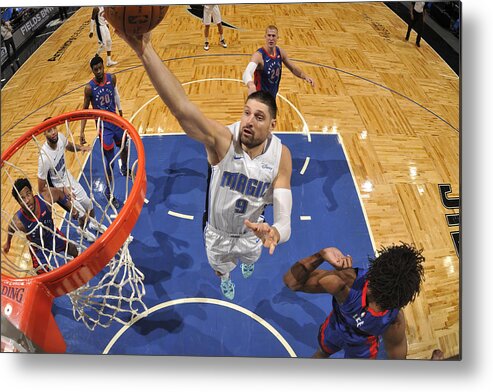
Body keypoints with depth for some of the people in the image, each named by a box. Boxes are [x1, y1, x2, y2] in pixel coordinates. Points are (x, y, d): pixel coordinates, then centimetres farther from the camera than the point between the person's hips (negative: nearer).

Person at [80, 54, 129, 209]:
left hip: (115, 120, 5)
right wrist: (82, 132, -16)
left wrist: (120, 111, 20)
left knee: (124, 148, 26)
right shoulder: (89, 88, -20)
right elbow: (85, 109, -12)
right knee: (110, 161, -4)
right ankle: (108, 192, 12)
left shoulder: (112, 78, -8)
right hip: (103, 126, -5)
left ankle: (125, 170, 59)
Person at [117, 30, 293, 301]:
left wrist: (276, 233, -58)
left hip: (251, 233, 2)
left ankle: (247, 262, 75)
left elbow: (284, 220, -30)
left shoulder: (280, 155, -26)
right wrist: (145, 51, -70)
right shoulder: (223, 139, -34)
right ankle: (225, 279, 68)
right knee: (220, 268, 30)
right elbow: (182, 109, -55)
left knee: (251, 258, 35)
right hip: (217, 233, -1)